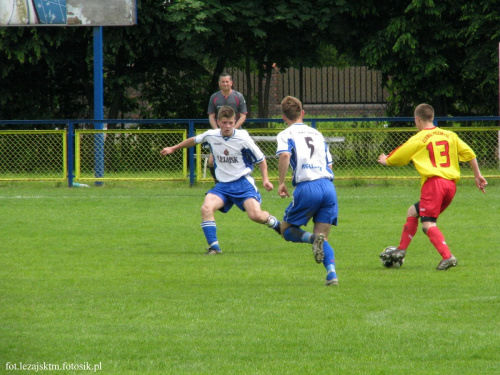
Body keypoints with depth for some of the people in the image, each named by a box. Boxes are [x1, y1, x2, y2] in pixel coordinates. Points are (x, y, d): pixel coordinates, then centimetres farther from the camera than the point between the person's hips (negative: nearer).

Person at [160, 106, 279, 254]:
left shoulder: (243, 138, -11)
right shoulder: (211, 135, -1)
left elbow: (260, 159, 0)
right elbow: (194, 140, 22)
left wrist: (265, 179, -12)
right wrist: (174, 148, 31)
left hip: (243, 182, -3)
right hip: (222, 185, 3)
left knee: (256, 215, -21)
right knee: (206, 208, -24)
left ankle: (272, 221, 15)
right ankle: (214, 246, -17)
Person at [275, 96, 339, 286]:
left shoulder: (286, 134, 7)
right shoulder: (317, 133, 24)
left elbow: (284, 156, -14)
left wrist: (281, 183, -6)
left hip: (307, 187, -5)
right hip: (328, 185, 5)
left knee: (286, 229, 12)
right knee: (323, 238, 10)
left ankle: (313, 238, -19)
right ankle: (332, 273, -15)